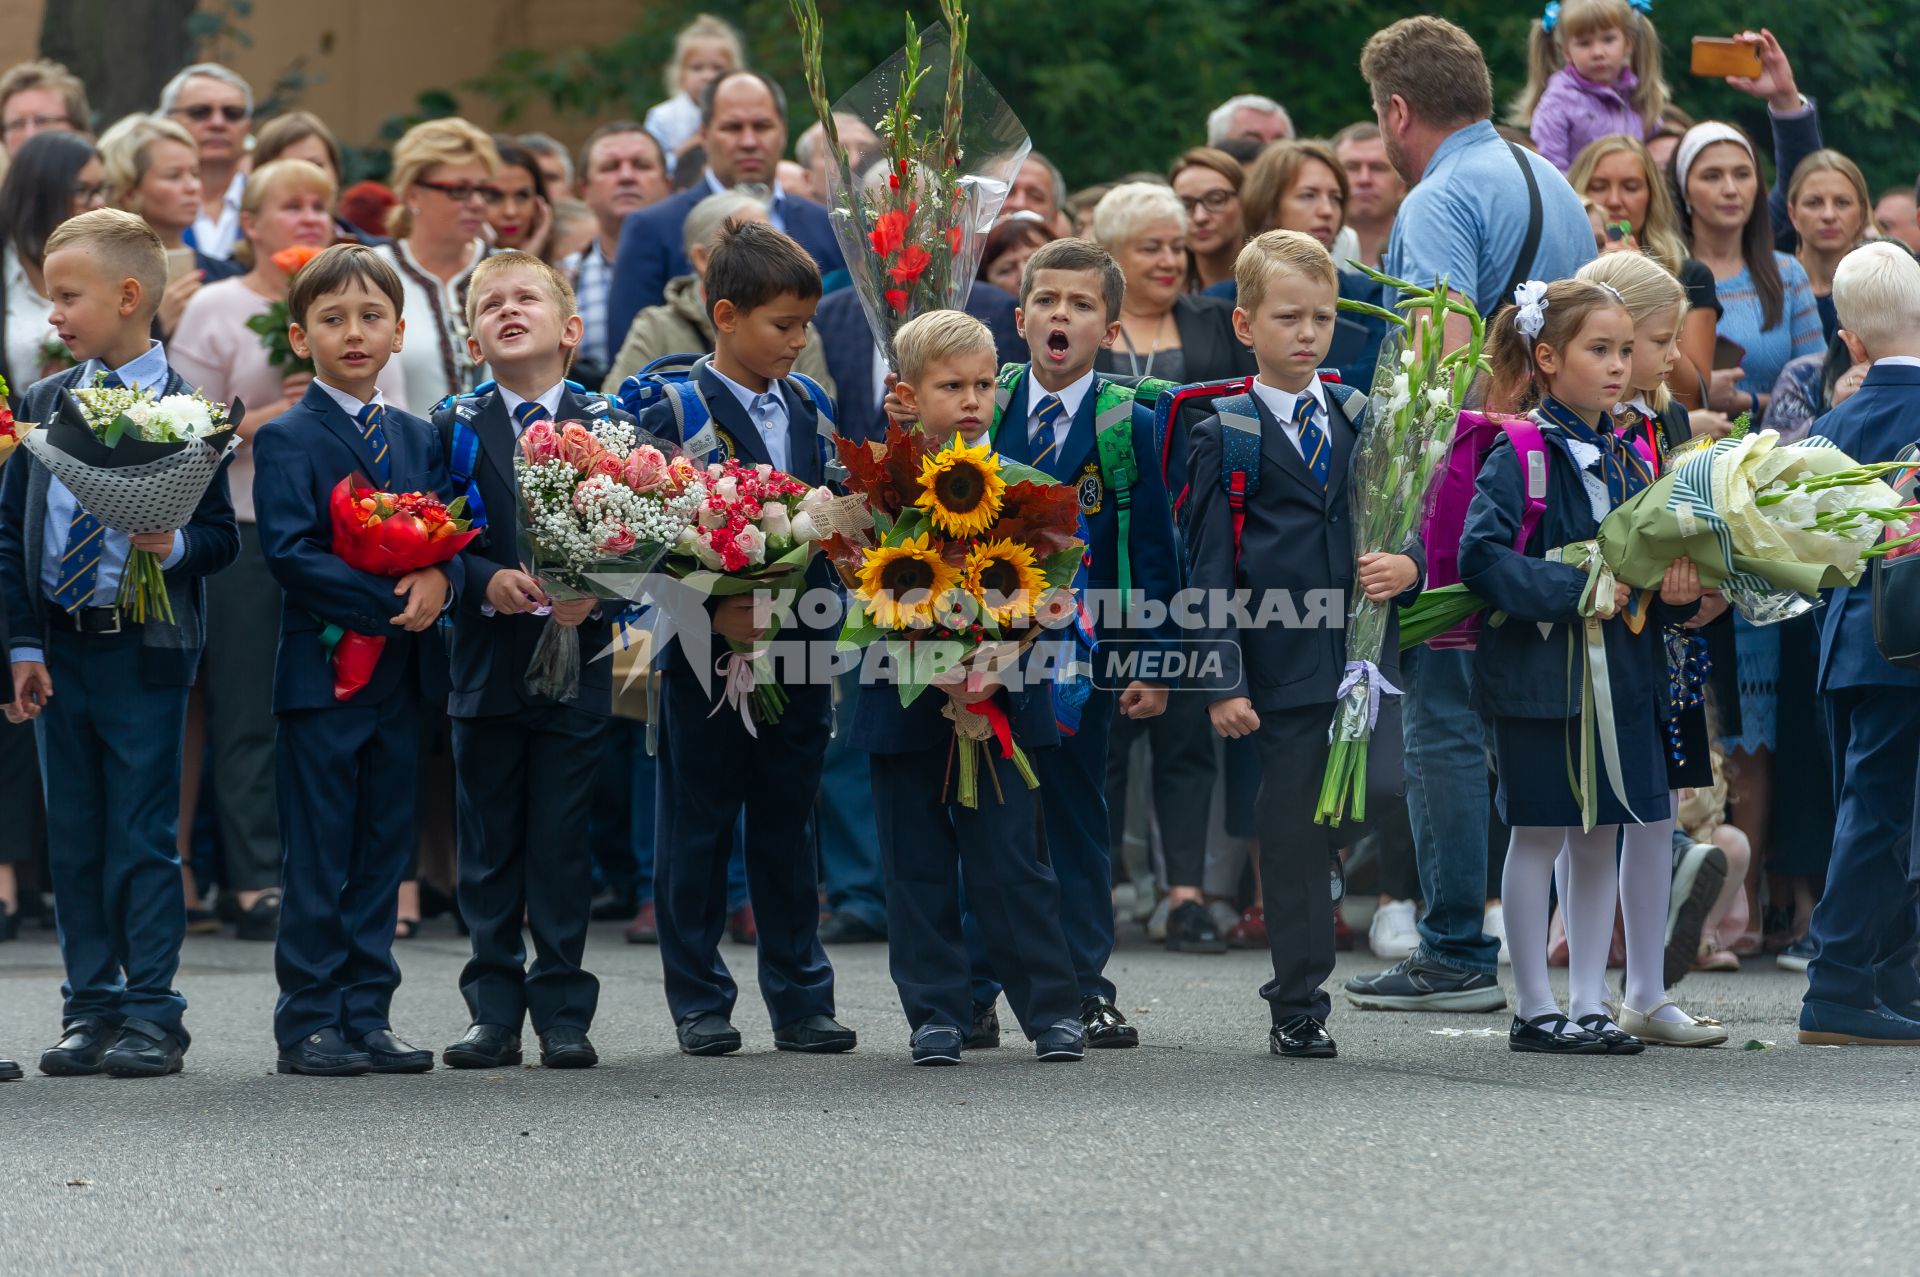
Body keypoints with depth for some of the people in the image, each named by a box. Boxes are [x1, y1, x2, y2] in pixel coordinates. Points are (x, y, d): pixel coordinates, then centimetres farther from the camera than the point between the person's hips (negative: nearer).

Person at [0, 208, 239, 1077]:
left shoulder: (187, 411, -6)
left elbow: (221, 536, -5)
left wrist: (174, 547, -26)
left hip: (147, 649, -5)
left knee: (143, 840, -1)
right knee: (73, 840, 10)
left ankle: (151, 1015, 5)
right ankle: (91, 1009, 18)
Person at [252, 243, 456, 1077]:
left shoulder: (418, 438, 13)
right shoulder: (287, 439, -5)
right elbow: (290, 551, -15)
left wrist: (438, 582, -14)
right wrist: (385, 603, -20)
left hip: (401, 671, 6)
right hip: (322, 668, -6)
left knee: (382, 852, 8)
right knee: (318, 859, -2)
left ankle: (368, 1016, 14)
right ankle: (309, 1023, 4)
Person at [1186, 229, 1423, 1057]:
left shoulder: (1362, 423, 14)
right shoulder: (1224, 437, 1)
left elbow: (1402, 524, 19)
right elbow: (1210, 568, -3)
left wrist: (1408, 567, -6)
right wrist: (1222, 681, -9)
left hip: (1366, 663, 4)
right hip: (1284, 669, -4)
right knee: (1294, 840, -1)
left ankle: (1297, 975, 15)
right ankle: (1297, 1010, 8)